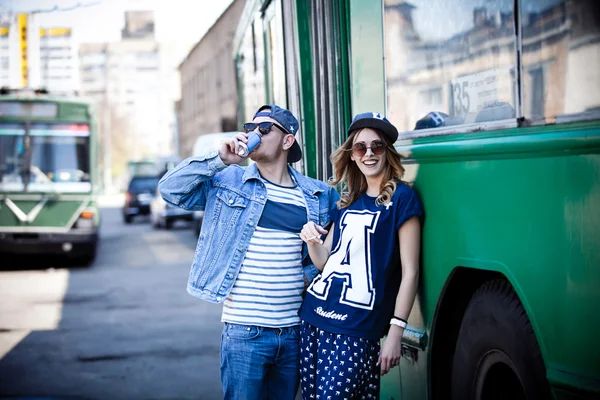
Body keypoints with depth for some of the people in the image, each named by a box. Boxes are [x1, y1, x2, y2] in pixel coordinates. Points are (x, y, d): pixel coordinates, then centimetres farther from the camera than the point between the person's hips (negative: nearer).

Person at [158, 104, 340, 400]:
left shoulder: (319, 196, 7)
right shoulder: (228, 181, 1)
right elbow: (170, 189, -6)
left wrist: (313, 273, 2)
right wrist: (219, 159, -14)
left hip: (294, 329, 3)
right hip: (244, 331, -3)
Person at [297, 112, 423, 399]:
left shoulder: (401, 198, -5)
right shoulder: (347, 202, 15)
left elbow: (410, 271, -8)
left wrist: (395, 331, -13)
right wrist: (312, 241, -5)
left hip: (356, 330, -6)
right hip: (314, 317, 7)